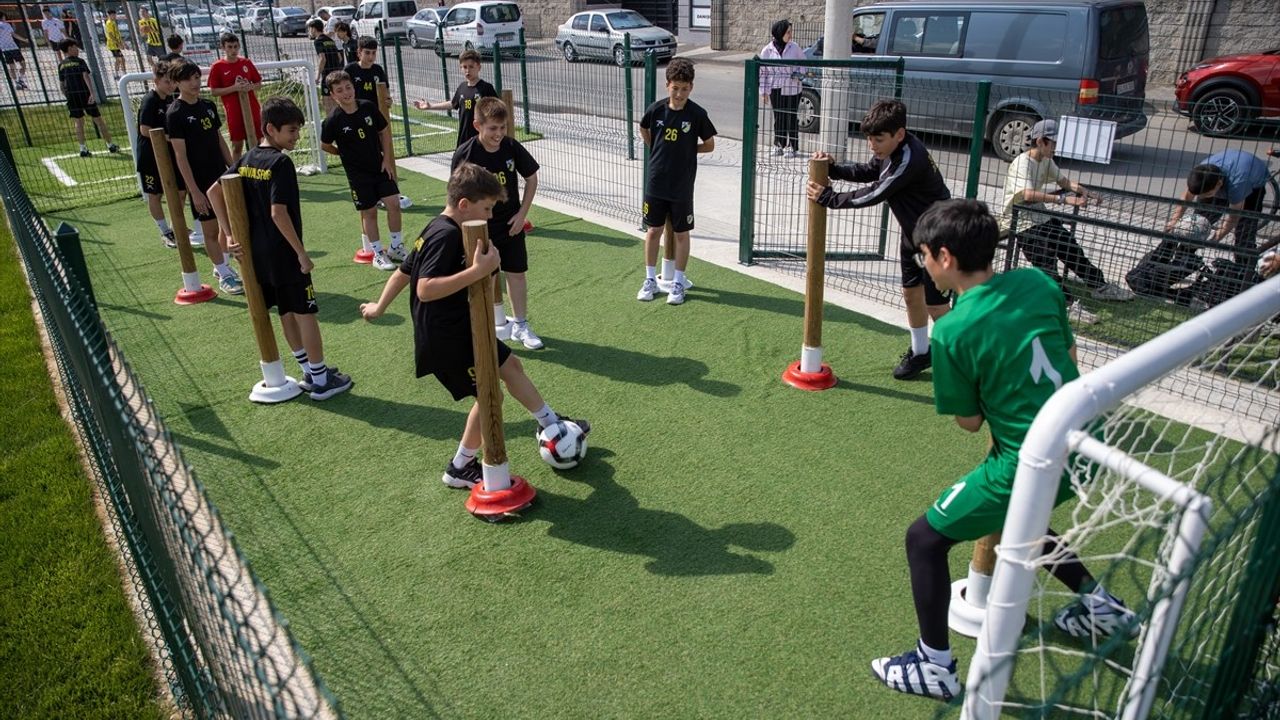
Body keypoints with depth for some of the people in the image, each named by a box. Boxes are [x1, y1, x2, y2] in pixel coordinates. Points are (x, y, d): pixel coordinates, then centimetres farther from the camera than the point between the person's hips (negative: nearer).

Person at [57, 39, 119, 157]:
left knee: (79, 122, 7)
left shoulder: (61, 65, 11)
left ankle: (83, 148, -1)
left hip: (71, 95, 4)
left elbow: (62, 85, 11)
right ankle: (110, 145, 8)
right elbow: (86, 76, -16)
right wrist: (92, 92, -24)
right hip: (85, 93, -3)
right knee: (98, 119, 4)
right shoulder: (80, 61, -1)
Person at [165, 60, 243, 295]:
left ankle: (222, 266, 29)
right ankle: (224, 275, 13)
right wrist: (194, 191, -18)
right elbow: (180, 155, -14)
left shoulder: (208, 106, 7)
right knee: (210, 229, 3)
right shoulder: (175, 114, -12)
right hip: (200, 182, -6)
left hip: (222, 176, 6)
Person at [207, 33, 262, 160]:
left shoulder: (247, 62, 4)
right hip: (234, 112, -3)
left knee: (254, 142, 8)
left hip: (252, 109, 3)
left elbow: (259, 84, 11)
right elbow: (213, 91, -5)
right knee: (237, 144, 3)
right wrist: (233, 88, -18)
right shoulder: (217, 67, -5)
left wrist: (250, 87, -12)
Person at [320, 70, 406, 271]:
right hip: (358, 173, -3)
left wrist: (386, 159, 1)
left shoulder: (369, 107, -7)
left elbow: (384, 131, 5)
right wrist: (346, 154, 8)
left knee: (394, 203, -2)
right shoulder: (333, 120, -15)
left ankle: (396, 247, 16)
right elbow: (325, 145, 0)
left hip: (380, 166, 3)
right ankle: (378, 254, 16)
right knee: (369, 211, 3)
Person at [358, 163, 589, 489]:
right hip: (446, 339, -10)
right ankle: (459, 469, 16)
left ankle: (552, 424, 35)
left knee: (510, 365, 18)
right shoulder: (447, 236, -23)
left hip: (460, 328, 10)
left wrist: (379, 306, 27)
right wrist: (479, 271, -36)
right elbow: (425, 289, -33)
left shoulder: (436, 230, 8)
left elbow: (404, 271, 16)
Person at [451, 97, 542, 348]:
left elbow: (532, 178, 2)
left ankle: (520, 325, 21)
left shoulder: (512, 147, -11)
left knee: (517, 273, 7)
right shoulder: (465, 154, -18)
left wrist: (522, 213, -3)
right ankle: (498, 320, 32)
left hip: (511, 224, 2)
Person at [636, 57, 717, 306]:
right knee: (653, 231, 10)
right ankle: (651, 279, 24)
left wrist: (687, 149, -3)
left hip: (682, 186, -2)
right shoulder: (656, 109, -5)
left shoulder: (697, 114, -11)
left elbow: (709, 145, 1)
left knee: (681, 233, 7)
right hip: (656, 182, 2)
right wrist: (658, 149, 9)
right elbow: (643, 130, 16)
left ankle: (678, 282, 20)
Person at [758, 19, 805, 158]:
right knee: (778, 118, 7)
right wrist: (763, 92, 0)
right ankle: (779, 145, 20)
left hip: (792, 88, 0)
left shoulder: (794, 48, 0)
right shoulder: (767, 50, -3)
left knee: (792, 118, 2)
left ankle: (792, 147, 12)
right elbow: (762, 72, 2)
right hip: (775, 89, 0)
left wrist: (799, 73, -8)